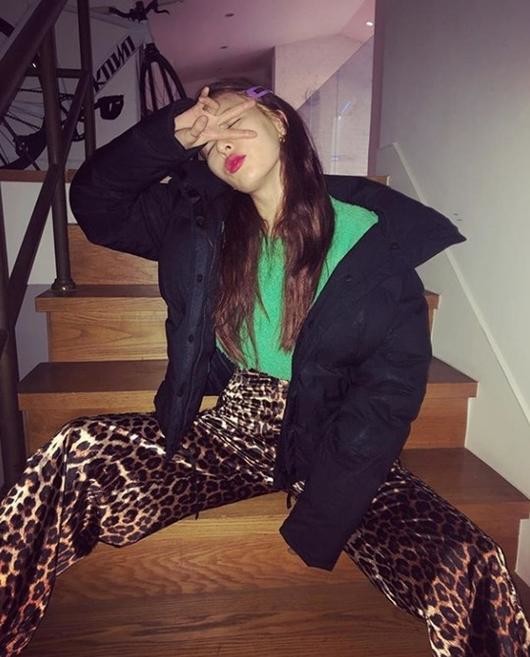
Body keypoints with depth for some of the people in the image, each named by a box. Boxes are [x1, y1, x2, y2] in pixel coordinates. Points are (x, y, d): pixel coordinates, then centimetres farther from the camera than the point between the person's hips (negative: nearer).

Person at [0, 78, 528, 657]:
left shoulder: (373, 241, -10)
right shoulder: (203, 220, 2)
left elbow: (387, 396, -13)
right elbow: (93, 203, 7)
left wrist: (311, 533, -16)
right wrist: (171, 133, -8)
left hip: (329, 448, -2)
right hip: (230, 431, 3)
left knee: (470, 571, -26)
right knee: (78, 454, -21)